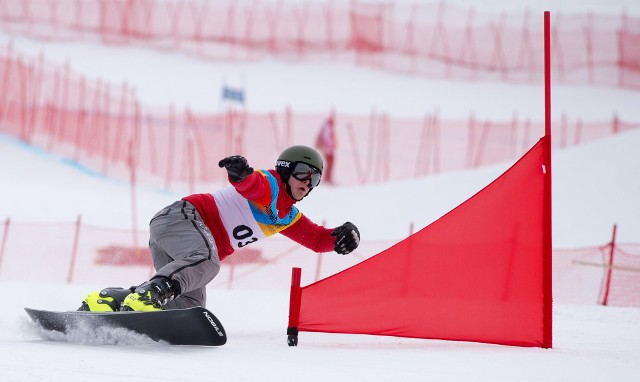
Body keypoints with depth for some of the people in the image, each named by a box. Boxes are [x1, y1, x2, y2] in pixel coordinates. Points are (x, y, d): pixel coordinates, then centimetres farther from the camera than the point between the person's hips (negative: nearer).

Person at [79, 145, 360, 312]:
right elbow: (248, 183, -27)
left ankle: (102, 303, -13)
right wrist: (240, 172, -52)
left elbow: (317, 238, 23)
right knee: (206, 261, -38)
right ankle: (143, 297, -51)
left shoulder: (289, 217, 22)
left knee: (190, 303, -11)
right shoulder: (270, 185, -5)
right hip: (182, 217, -9)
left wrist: (341, 236, 0)